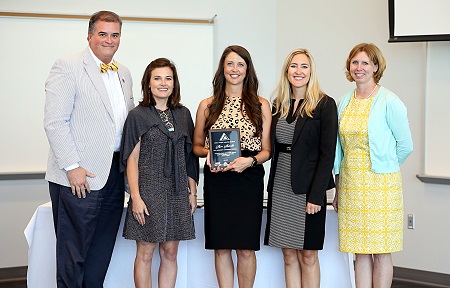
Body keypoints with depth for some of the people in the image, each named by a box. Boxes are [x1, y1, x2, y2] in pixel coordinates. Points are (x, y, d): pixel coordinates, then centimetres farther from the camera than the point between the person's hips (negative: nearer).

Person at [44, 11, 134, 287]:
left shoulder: (124, 73, 16)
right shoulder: (67, 67, -6)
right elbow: (54, 122, -12)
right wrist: (72, 166, -18)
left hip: (114, 173, 7)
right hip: (80, 175, -7)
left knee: (102, 251, 12)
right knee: (73, 250, 1)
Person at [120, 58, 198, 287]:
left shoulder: (183, 115, 11)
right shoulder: (138, 116, -1)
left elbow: (189, 157, 14)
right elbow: (132, 159, -4)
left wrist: (192, 191, 9)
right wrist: (135, 197, -12)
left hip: (177, 193, 4)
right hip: (149, 190, -4)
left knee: (170, 253, 8)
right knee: (145, 253, 1)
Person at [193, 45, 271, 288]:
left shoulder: (261, 105, 7)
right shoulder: (207, 106, 8)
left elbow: (267, 150, 6)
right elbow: (196, 146, 14)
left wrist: (250, 161, -14)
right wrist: (207, 153, -8)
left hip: (249, 180, -1)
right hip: (216, 181, 1)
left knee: (246, 248, 0)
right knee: (221, 247, 3)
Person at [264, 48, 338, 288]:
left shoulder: (324, 104, -6)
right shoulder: (279, 105, 10)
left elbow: (327, 154, -10)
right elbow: (273, 149, 12)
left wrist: (316, 195, -16)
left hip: (308, 189, -5)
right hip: (280, 188, 5)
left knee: (308, 255, 3)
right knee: (289, 255, 10)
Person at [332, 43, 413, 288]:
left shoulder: (388, 102, -7)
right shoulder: (345, 102, 10)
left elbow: (405, 145, -3)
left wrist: (384, 166, 9)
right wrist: (338, 189, 13)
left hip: (379, 184, -5)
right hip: (350, 184, 5)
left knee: (381, 252, 1)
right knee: (360, 251, 8)